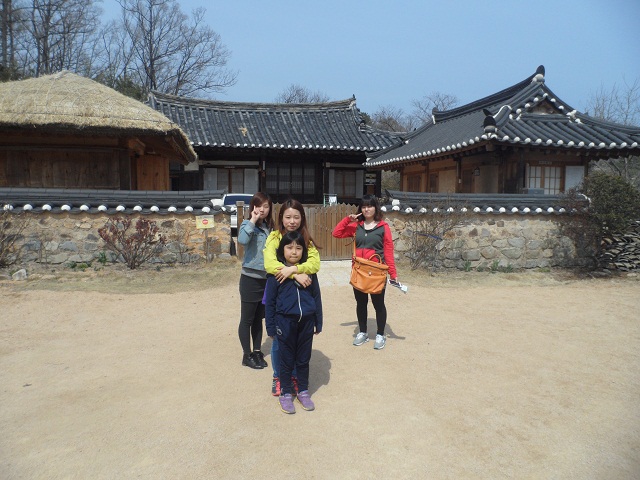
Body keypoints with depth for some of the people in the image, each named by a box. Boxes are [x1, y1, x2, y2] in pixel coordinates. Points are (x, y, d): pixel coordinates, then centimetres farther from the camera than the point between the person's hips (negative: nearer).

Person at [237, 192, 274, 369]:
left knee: (258, 318, 16)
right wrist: (253, 220, -25)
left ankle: (257, 351, 28)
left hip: (267, 279, 6)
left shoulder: (269, 227, 7)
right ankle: (247, 355, 16)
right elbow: (242, 240, -32)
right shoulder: (248, 225, -9)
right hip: (250, 279, -6)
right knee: (247, 319, 5)